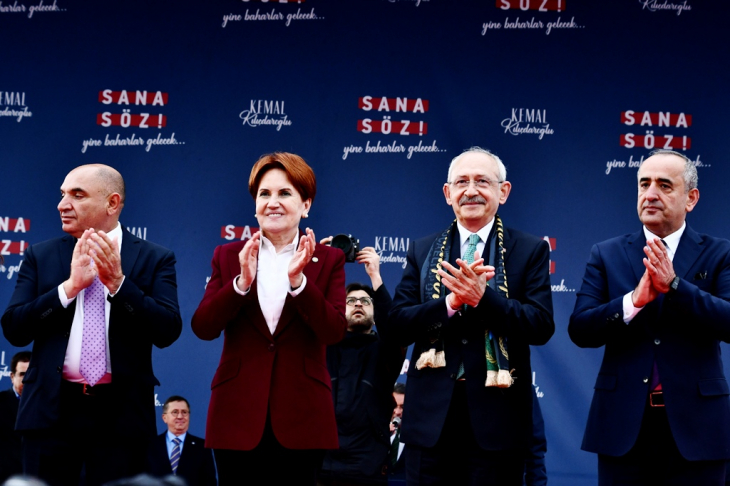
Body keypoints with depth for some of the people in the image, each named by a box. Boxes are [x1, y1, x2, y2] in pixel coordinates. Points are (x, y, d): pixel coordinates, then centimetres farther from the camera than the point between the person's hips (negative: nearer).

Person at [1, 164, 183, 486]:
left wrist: (117, 282, -17)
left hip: (121, 413, -1)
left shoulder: (154, 259, 4)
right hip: (52, 409, 2)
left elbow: (168, 332, -8)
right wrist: (70, 285, -11)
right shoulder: (41, 256, 9)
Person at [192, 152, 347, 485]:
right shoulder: (229, 256, 8)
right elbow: (202, 328, -3)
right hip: (239, 415, 1)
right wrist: (242, 282, -17)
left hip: (300, 419, -1)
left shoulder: (328, 260, 5)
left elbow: (334, 332, -8)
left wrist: (297, 279, -20)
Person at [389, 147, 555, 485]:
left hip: (496, 418, -2)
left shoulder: (530, 251, 4)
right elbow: (398, 323, 1)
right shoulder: (422, 251, 11)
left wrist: (482, 296, -20)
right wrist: (452, 301, -15)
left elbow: (541, 326, -7)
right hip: (431, 417, 2)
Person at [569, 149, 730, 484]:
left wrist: (674, 284, -22)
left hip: (695, 426, -1)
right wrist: (635, 300, -19)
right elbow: (579, 330, -3)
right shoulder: (607, 255, 7)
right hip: (623, 425, 1)